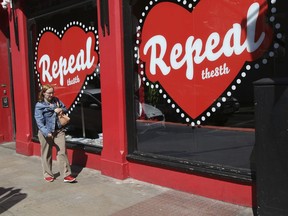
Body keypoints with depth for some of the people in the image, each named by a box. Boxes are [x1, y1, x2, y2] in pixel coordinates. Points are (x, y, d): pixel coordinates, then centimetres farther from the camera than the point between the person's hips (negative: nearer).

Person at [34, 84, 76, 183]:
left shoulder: (56, 100, 8)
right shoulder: (39, 105, -7)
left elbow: (65, 109, 20)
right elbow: (39, 121, -16)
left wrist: (61, 109, -6)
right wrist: (46, 132, -29)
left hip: (59, 131, 4)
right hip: (46, 133, -3)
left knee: (62, 152, 0)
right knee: (46, 154, 9)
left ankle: (66, 175, 3)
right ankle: (48, 175, 24)